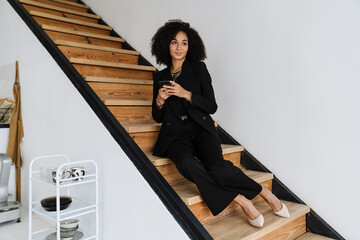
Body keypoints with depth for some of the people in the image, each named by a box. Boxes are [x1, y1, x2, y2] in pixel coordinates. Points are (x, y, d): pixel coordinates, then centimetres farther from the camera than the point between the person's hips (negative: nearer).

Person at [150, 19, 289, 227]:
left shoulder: (198, 68, 6)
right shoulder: (160, 77, 14)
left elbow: (212, 106, 1)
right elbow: (158, 117, 16)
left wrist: (186, 94, -11)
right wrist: (159, 100, -5)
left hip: (201, 128, -1)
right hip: (175, 134, 2)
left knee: (216, 166, -30)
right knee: (186, 162, -33)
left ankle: (264, 193, -9)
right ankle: (239, 199, -23)